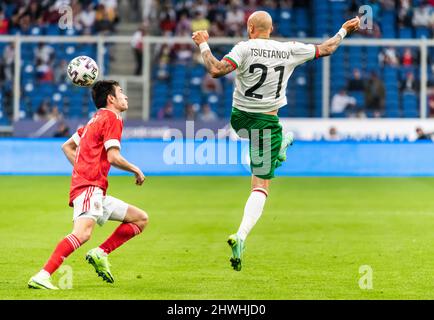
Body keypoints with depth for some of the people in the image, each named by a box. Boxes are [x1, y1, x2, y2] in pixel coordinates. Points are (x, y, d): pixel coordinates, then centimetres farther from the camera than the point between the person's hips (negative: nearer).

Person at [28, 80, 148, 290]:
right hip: (89, 187, -10)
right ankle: (42, 277, -38)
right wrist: (136, 170, 1)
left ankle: (100, 253, 3)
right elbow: (113, 157, -14)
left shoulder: (96, 119, 24)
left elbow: (67, 146, 29)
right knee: (83, 233, -31)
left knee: (141, 219, 15)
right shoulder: (112, 118, -3)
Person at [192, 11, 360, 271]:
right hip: (267, 121, -1)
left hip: (240, 118, 1)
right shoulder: (289, 50, -2)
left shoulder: (245, 49, -11)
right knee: (261, 186, -2)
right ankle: (241, 236, -18)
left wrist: (203, 45, -9)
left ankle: (281, 145, 60)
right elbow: (325, 49, 10)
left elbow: (216, 70, -23)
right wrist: (344, 32, 27)